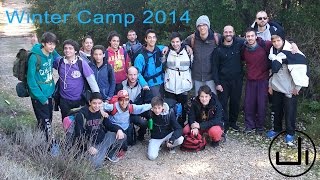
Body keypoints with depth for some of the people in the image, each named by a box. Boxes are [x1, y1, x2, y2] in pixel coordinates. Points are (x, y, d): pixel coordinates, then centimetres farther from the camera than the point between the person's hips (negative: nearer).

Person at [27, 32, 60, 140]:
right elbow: (31, 80, -18)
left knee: (49, 120, 16)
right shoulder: (34, 57, -20)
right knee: (45, 123, -4)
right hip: (39, 96, -7)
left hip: (49, 94, 7)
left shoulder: (52, 54, -2)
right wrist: (41, 97, -18)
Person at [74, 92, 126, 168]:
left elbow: (108, 125, 10)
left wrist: (119, 130, -11)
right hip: (91, 144, -5)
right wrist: (89, 147, -22)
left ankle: (111, 154, 15)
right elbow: (79, 135, -15)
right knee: (96, 164, -26)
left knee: (122, 136, -9)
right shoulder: (81, 114, -17)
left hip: (104, 138, 5)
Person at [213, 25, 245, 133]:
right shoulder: (218, 49, -4)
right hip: (223, 80, -1)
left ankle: (233, 122, 30)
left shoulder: (239, 43, -4)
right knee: (223, 103, 1)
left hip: (237, 80, 1)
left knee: (235, 102, 12)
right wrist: (217, 83, -7)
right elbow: (215, 67, -2)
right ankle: (225, 124, 13)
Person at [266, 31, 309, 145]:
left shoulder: (291, 52, -19)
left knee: (290, 111, 2)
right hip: (277, 87, 6)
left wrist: (297, 86, -17)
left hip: (290, 88, -6)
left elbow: (299, 69, -20)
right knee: (276, 110, 16)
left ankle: (290, 133, 16)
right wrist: (270, 84, 15)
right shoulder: (273, 52, 4)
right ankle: (276, 129, 33)